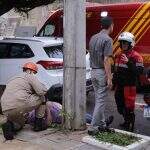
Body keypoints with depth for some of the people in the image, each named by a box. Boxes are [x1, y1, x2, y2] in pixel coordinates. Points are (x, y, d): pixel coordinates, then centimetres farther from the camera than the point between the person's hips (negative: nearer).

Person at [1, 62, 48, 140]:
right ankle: (39, 123, 19)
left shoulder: (12, 79, 33)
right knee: (41, 97, 18)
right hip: (21, 104, -7)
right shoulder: (30, 76, 10)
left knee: (20, 124, 36)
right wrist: (41, 85, 21)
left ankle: (10, 125, 2)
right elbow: (42, 91, -3)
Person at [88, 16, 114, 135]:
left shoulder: (93, 38, 10)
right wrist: (109, 78, -18)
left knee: (99, 100, 17)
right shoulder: (107, 39, -15)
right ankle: (93, 127, -1)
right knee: (101, 100, -2)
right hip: (102, 72, -8)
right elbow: (106, 60, -19)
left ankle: (102, 123, 29)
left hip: (93, 72, 8)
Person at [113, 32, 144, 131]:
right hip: (119, 86, 8)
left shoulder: (136, 56, -11)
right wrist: (114, 80, 20)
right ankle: (127, 122, 37)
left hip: (129, 86, -8)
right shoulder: (119, 55, 14)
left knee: (129, 108, -3)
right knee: (120, 106, 18)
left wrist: (128, 62, -29)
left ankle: (130, 127, 10)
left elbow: (139, 71, -22)